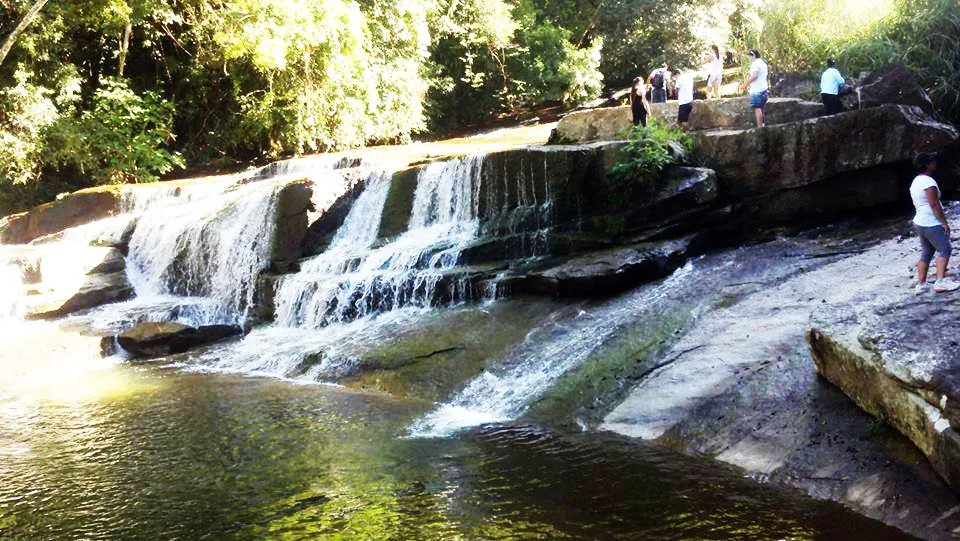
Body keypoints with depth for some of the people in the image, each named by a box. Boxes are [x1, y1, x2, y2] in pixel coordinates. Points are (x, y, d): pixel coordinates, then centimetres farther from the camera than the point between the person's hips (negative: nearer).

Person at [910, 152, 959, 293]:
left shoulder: (915, 182, 12)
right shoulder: (928, 182, -18)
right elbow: (934, 204, -20)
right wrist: (944, 222, -15)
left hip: (919, 223, 9)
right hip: (931, 224, -9)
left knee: (926, 252, 14)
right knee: (944, 250, -4)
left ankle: (921, 284, 14)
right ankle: (941, 281, -10)